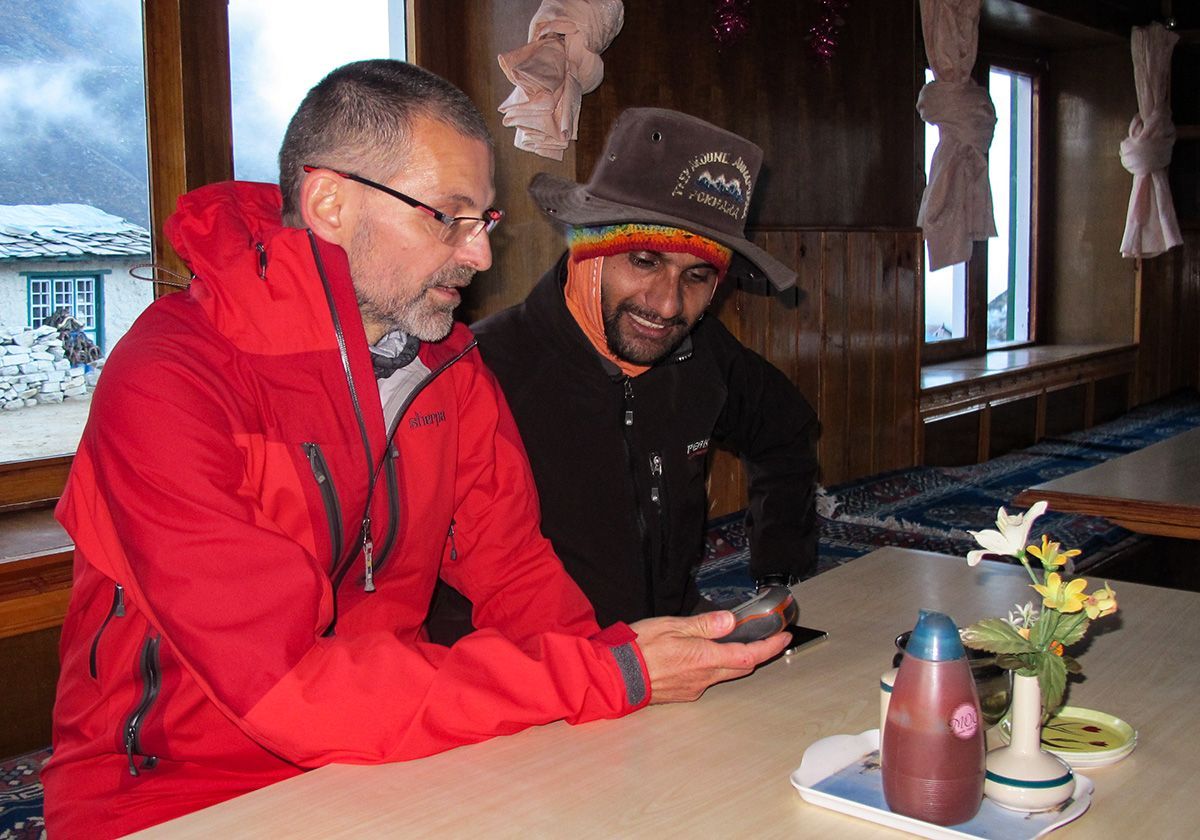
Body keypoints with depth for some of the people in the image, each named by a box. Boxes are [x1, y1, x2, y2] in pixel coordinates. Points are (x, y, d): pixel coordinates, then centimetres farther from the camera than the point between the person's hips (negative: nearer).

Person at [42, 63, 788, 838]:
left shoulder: (452, 365, 2)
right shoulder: (167, 385, -20)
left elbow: (515, 573, 4)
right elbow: (289, 685, -26)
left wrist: (608, 658, -17)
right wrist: (605, 677, -27)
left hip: (383, 760, 5)